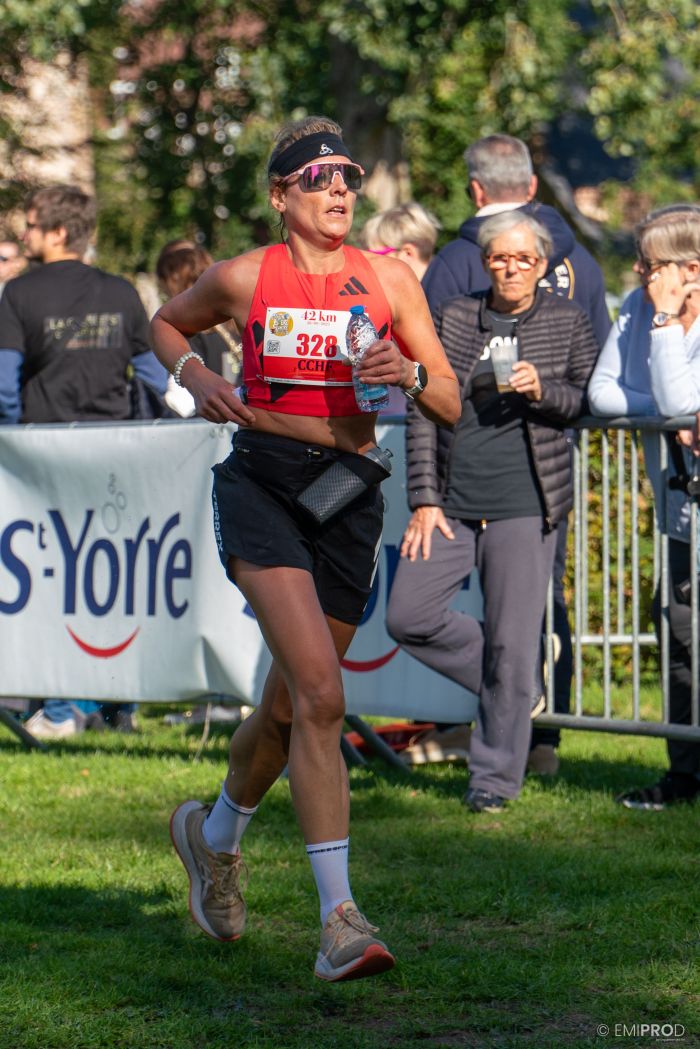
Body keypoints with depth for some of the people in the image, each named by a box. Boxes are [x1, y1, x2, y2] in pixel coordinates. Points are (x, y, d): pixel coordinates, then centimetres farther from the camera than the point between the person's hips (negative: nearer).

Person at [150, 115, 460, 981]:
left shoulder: (389, 280, 6)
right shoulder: (242, 280, 1)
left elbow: (451, 406, 8)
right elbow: (166, 324, 22)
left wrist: (410, 376, -13)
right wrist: (193, 375, 2)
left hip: (348, 494, 3)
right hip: (260, 483, -3)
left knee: (288, 706, 12)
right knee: (320, 695, -20)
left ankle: (215, 836, 42)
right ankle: (340, 917, -21)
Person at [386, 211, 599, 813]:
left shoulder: (567, 322, 6)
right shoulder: (453, 319, 9)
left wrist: (541, 391, -15)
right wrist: (425, 499, 1)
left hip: (524, 505, -3)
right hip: (452, 503, 3)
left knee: (513, 643, -3)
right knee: (408, 617, -4)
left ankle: (496, 777, 8)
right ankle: (507, 687, 19)